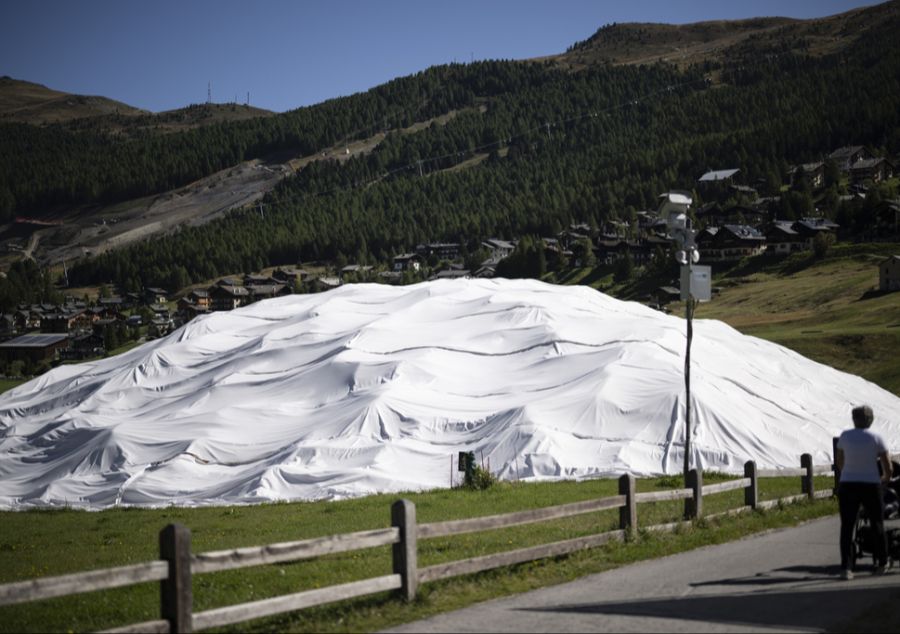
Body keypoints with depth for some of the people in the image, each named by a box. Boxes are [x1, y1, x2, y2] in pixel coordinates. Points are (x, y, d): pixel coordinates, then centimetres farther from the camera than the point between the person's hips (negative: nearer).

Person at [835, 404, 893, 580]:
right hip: (871, 486, -1)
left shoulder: (845, 436, 1)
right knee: (877, 525, 18)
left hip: (847, 486, 1)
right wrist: (884, 478, 19)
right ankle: (881, 564, 28)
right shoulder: (877, 438, -4)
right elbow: (888, 468, -3)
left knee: (847, 527, 3)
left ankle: (846, 568, -10)